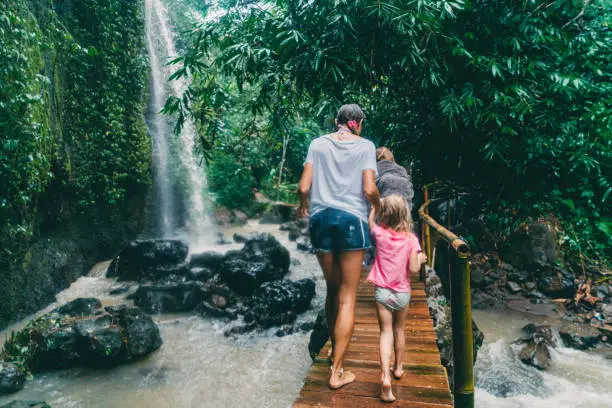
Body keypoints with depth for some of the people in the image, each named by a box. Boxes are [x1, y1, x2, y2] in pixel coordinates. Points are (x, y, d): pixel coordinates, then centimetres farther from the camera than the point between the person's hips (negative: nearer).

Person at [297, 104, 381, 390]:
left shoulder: (318, 144, 8)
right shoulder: (365, 146, 2)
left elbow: (303, 187, 1)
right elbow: (369, 189, -8)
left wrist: (303, 205, 22)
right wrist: (378, 205, 13)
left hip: (321, 218, 3)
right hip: (352, 219, -3)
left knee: (332, 289, 19)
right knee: (348, 297, 4)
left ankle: (335, 350, 36)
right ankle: (337, 372, 6)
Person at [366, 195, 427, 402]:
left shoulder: (380, 234, -9)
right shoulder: (411, 239, -11)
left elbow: (370, 221, 13)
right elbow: (414, 269, -13)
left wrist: (377, 204, 23)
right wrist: (421, 259, 6)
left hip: (382, 292, -1)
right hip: (402, 293, 1)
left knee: (386, 332, 0)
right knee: (399, 330, 21)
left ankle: (385, 375, -17)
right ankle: (398, 367, 38)